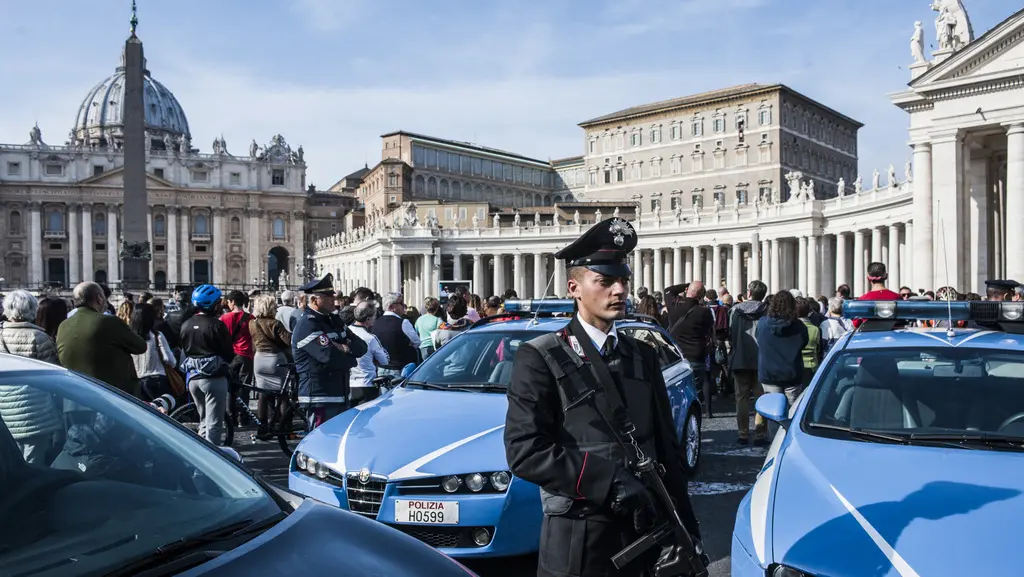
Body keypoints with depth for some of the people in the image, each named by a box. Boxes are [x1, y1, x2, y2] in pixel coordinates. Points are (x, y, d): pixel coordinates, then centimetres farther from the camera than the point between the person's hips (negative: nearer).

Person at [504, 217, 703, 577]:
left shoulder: (643, 356, 10)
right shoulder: (541, 359, -8)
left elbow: (666, 449, 12)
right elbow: (524, 451, -18)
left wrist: (688, 529, 8)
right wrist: (609, 480, -23)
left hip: (646, 537, 5)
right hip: (578, 547, -5)